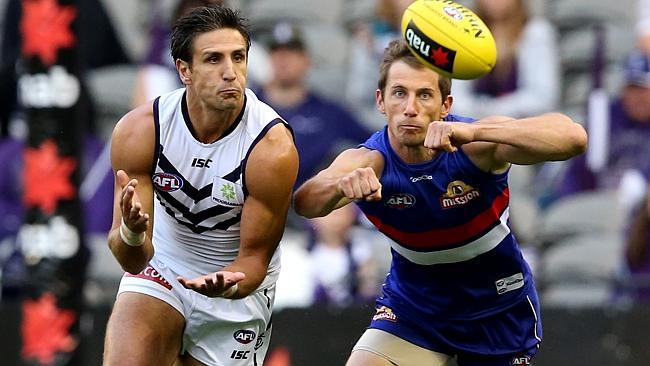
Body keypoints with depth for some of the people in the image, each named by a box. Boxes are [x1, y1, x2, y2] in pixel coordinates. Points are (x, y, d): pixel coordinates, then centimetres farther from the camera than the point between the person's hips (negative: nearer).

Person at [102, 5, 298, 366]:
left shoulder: (273, 148, -25)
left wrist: (227, 284, -38)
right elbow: (133, 260, -18)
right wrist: (131, 233, -42)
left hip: (236, 285, -1)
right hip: (160, 268, 1)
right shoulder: (139, 130, -19)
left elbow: (255, 256, -15)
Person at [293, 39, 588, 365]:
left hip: (497, 308, -1)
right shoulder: (367, 163, -21)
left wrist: (473, 131, -57)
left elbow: (573, 138, -44)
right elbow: (304, 202, -42)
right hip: (412, 303, 1)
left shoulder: (477, 146, -27)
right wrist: (341, 185, -66)